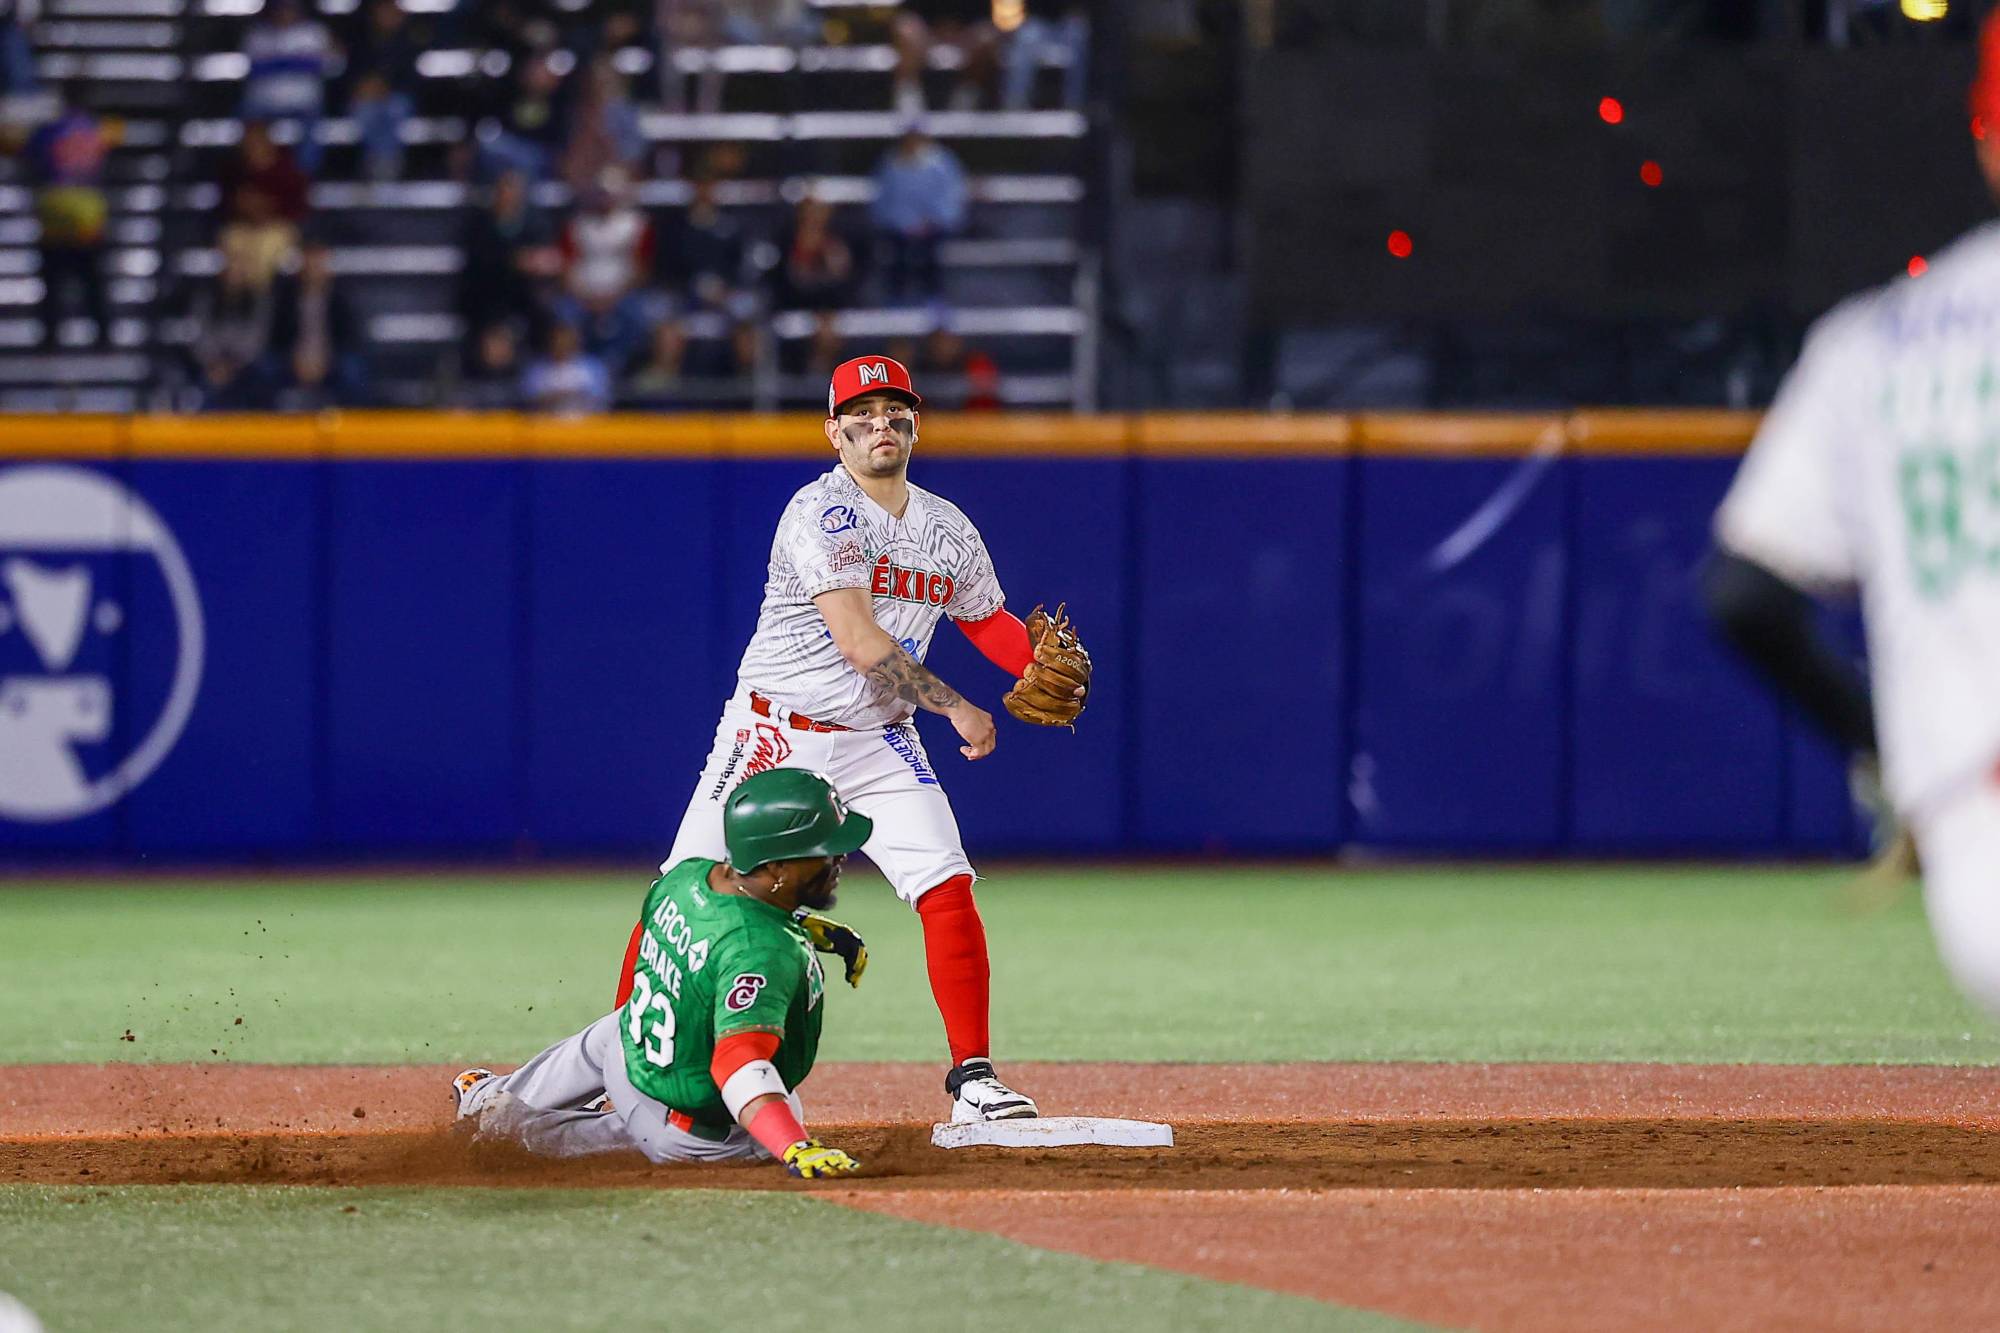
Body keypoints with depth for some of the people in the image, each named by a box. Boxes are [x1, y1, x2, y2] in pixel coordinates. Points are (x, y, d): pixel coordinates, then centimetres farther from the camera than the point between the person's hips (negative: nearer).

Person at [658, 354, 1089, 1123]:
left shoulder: (948, 529, 8)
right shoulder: (821, 513, -15)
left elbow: (987, 620, 20)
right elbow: (858, 640, -23)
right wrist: (954, 706, -20)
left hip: (879, 744, 5)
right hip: (778, 735, -5)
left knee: (948, 890, -11)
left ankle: (972, 1079, -6)